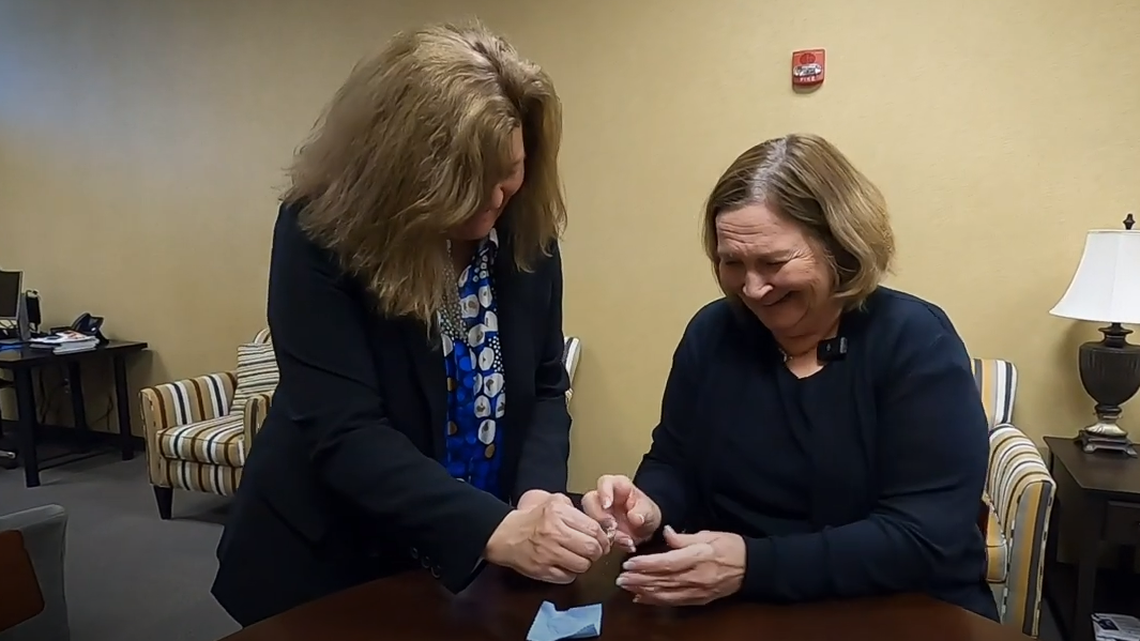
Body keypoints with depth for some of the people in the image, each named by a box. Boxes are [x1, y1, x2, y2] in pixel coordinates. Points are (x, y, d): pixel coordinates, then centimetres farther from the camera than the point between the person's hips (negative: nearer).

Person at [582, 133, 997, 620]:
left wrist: (752, 566, -27)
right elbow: (673, 464, 7)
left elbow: (925, 540, -19)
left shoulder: (916, 342, -13)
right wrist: (650, 508, -15)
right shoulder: (712, 332, 0)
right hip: (741, 617, 4)